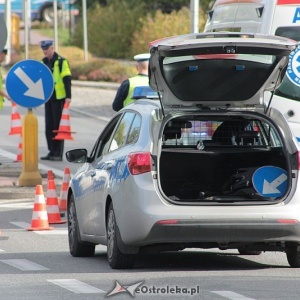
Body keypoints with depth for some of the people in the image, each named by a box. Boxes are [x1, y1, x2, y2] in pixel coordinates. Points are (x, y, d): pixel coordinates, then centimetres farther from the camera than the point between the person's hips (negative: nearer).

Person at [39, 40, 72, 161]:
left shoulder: (61, 62, -7)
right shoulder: (43, 63, 14)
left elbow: (67, 79, -13)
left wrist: (68, 96, -20)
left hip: (59, 98, -7)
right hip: (48, 98, 7)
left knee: (58, 126, -5)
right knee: (49, 126, 7)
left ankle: (58, 153, -3)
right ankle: (52, 151, 12)